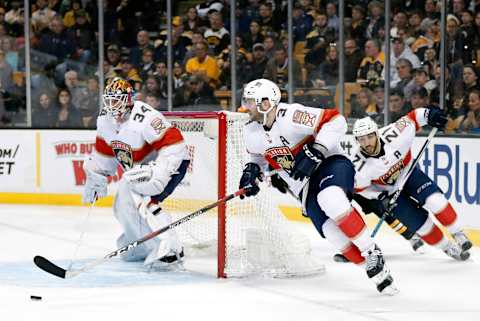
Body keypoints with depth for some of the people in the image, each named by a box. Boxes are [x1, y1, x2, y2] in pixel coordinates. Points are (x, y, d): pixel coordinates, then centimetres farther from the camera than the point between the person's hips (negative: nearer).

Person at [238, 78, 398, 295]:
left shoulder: (291, 116, -23)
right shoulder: (252, 133, 0)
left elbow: (336, 121, -23)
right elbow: (259, 156, 23)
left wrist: (315, 152, -29)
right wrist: (252, 171, 2)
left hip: (330, 163, -6)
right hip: (304, 186, 6)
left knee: (331, 201, -37)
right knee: (331, 231, -18)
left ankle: (371, 252, -23)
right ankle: (374, 270, -8)